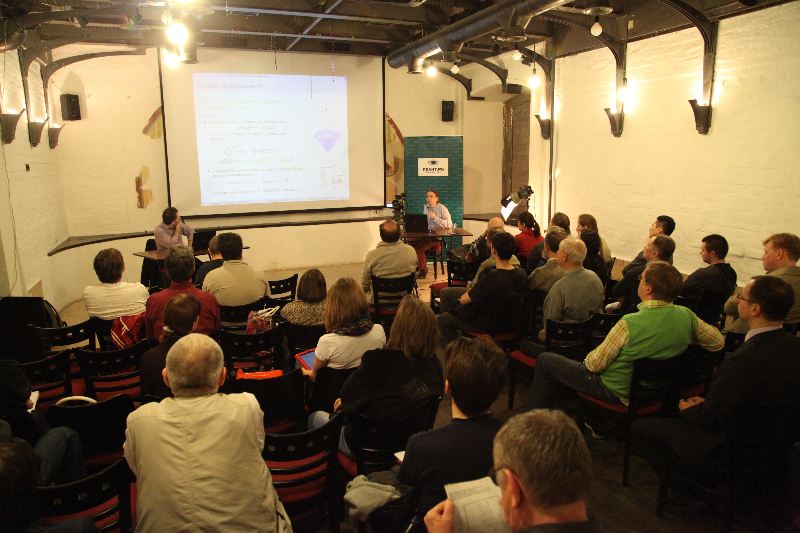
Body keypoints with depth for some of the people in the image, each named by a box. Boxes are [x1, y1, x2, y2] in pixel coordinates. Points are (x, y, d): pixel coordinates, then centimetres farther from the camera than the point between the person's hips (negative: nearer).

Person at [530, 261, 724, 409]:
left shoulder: (630, 324, -33)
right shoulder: (686, 316, -16)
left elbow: (595, 364, -23)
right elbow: (719, 342, 3)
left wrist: (587, 360, -1)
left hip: (615, 391, -7)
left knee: (544, 360, 5)